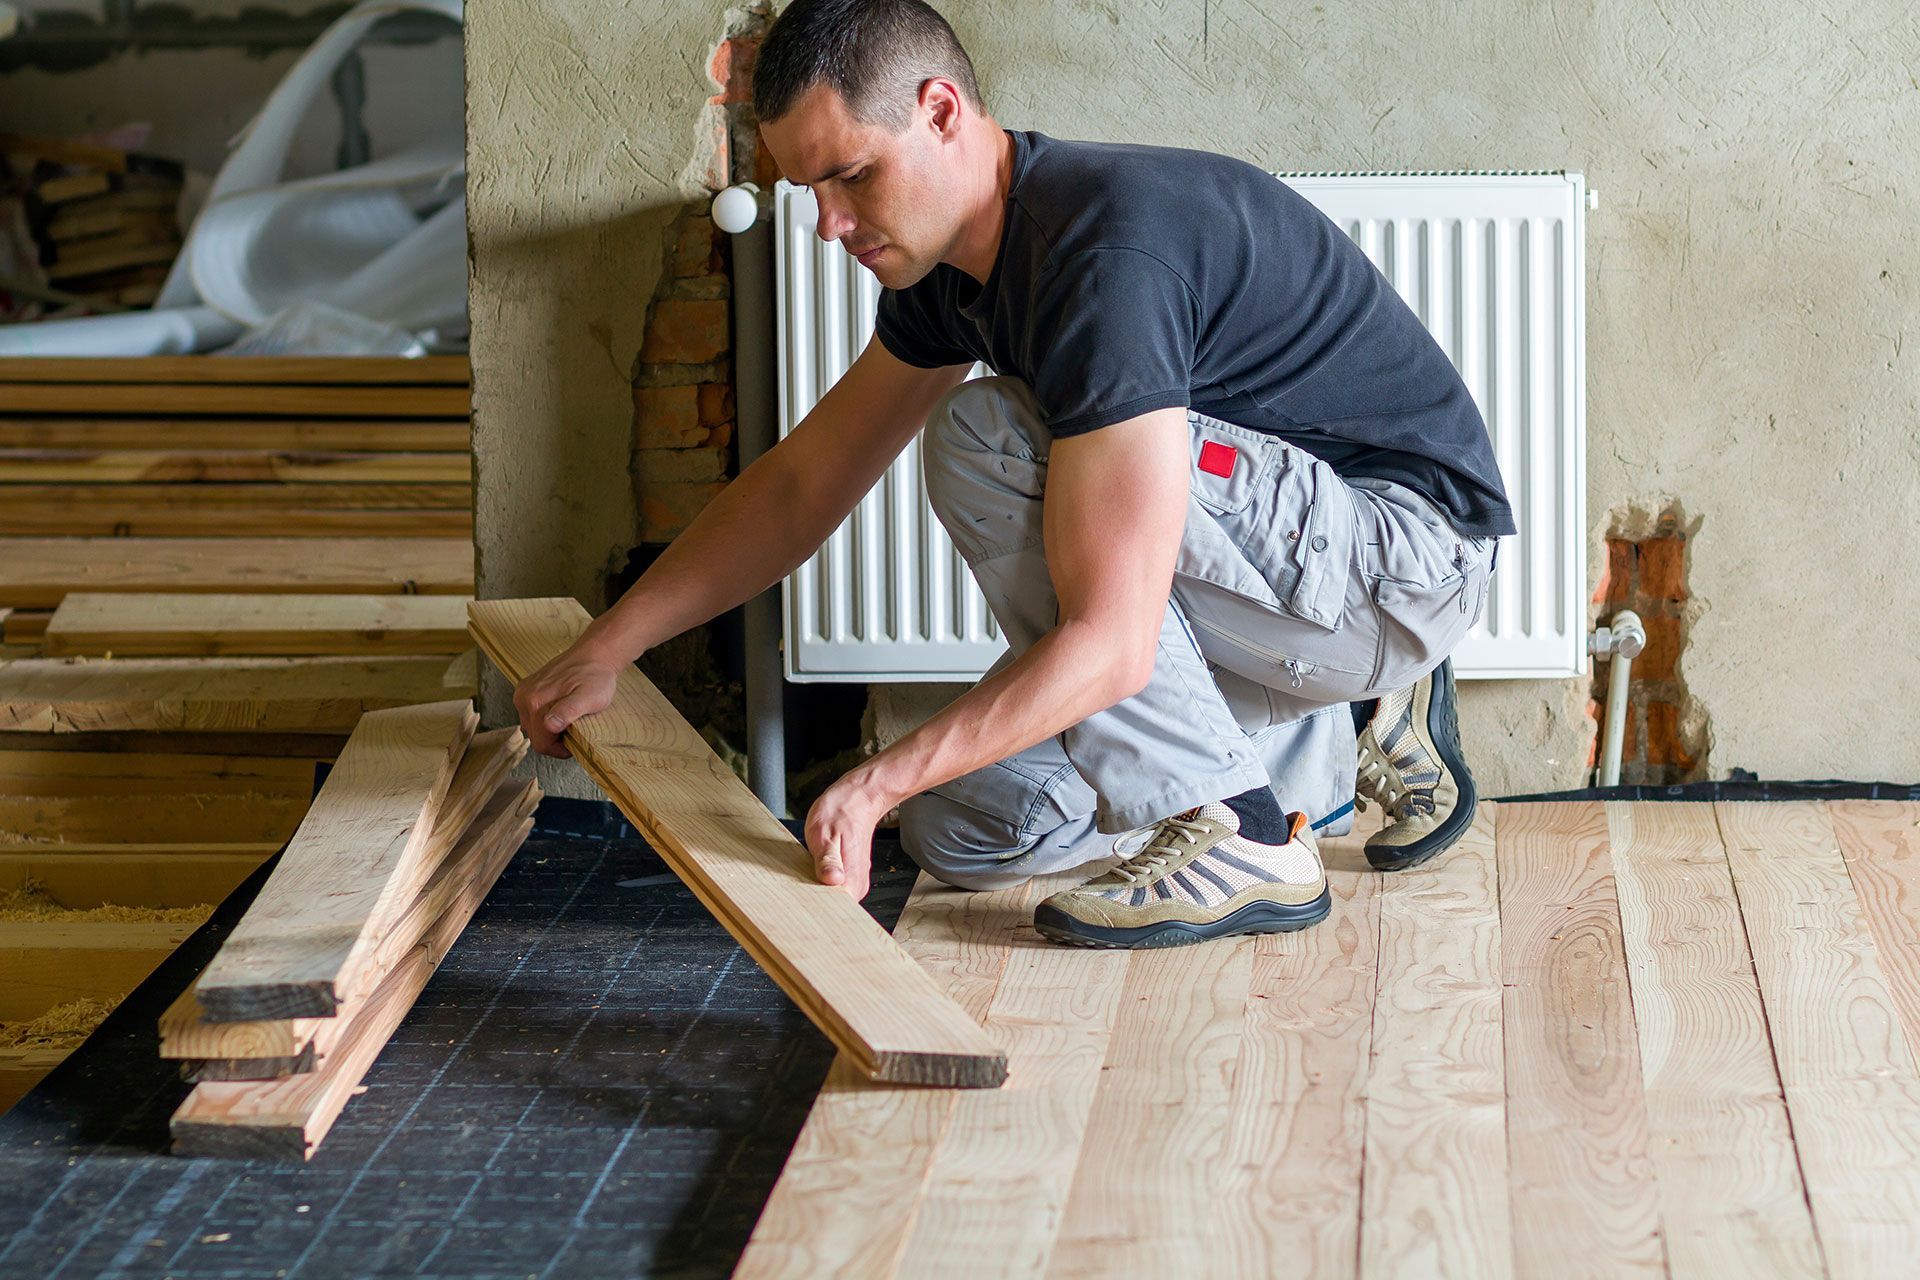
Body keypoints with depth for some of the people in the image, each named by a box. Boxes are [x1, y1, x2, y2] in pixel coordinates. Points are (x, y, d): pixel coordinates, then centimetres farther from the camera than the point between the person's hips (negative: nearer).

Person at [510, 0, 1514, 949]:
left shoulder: (1106, 252, -29)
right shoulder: (953, 262, 2)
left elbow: (1109, 643, -32)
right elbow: (802, 482, 14)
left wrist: (877, 782, -31)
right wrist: (604, 651, 9)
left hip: (1403, 554, -9)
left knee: (987, 439, -25)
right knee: (959, 828, 2)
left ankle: (1240, 844, -17)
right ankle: (1347, 748, 14)